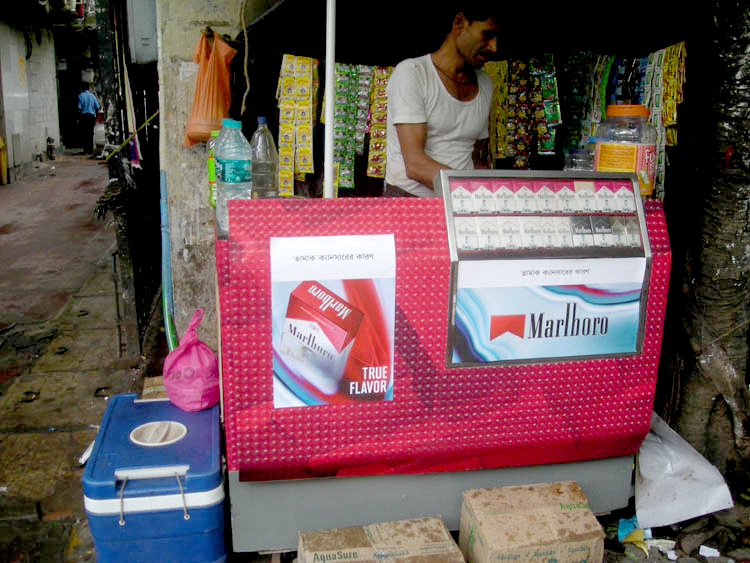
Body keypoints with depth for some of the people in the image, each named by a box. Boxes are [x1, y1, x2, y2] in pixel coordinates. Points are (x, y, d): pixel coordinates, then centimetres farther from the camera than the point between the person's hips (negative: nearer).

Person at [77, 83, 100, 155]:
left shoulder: (80, 96, -3)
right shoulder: (93, 96, 6)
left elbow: (79, 108, -7)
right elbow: (97, 108, 4)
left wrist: (78, 118, -1)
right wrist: (96, 118, 12)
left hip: (83, 116, -3)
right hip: (91, 116, 3)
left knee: (83, 134, 2)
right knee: (90, 134, 7)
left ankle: (85, 150, -5)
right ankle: (90, 150, 7)